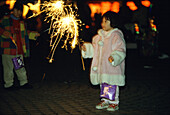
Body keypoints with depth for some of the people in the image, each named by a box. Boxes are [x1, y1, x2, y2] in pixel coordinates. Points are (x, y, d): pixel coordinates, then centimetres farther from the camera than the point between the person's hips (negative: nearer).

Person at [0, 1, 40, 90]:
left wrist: (33, 34, 15)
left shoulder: (21, 22, 16)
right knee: (8, 68, 0)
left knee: (20, 67, 12)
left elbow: (25, 33, 26)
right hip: (8, 49, -6)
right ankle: (8, 84, 11)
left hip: (19, 49, 6)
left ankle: (24, 83, 21)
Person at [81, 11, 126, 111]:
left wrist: (114, 57, -32)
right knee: (103, 84, 16)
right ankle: (105, 101, 29)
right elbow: (94, 49, 23)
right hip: (101, 67, 8)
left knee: (112, 85, 0)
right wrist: (87, 48, 9)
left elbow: (120, 50, -17)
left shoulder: (116, 36, -12)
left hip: (112, 67, -7)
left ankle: (114, 103, 11)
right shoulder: (99, 36, 11)